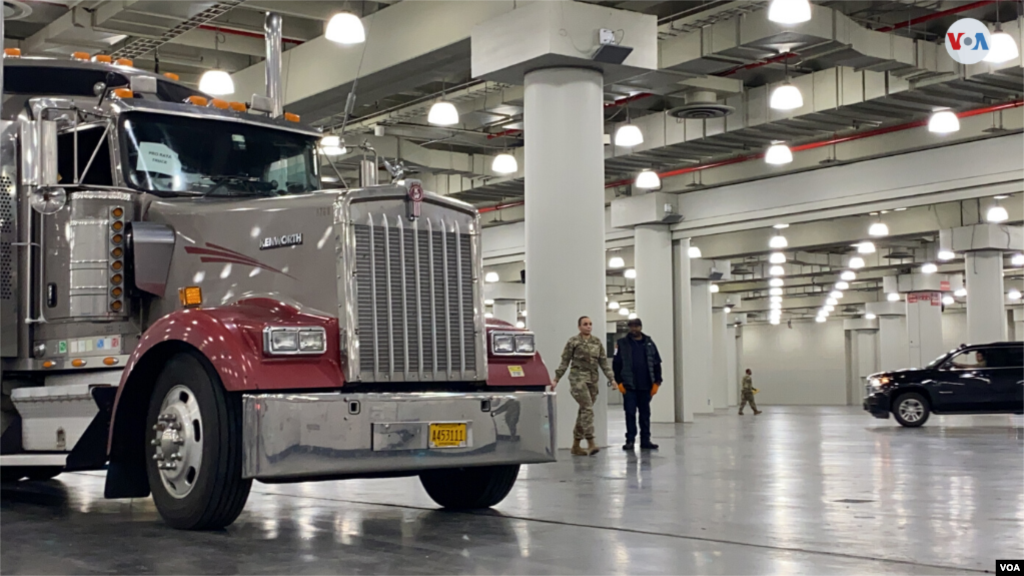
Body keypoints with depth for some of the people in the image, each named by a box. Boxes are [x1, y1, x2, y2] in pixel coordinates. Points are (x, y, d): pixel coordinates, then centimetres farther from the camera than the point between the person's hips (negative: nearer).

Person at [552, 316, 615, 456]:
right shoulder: (573, 342, -2)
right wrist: (556, 379, -6)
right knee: (588, 409, -16)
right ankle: (591, 443, -19)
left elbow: (604, 362, 11)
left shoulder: (597, 342, 11)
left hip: (593, 380, 5)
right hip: (578, 378, -5)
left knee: (583, 411, 7)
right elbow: (564, 362, -1)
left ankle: (576, 445, 13)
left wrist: (611, 378, 3)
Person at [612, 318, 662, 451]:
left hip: (645, 386, 2)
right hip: (629, 386, -2)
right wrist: (619, 382, -8)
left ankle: (645, 440, 14)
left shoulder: (649, 343, 7)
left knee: (645, 414, 7)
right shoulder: (622, 344, 1)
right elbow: (617, 364, 0)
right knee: (630, 413, 0)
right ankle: (630, 440, 7)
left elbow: (657, 363, 7)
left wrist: (656, 382, 0)